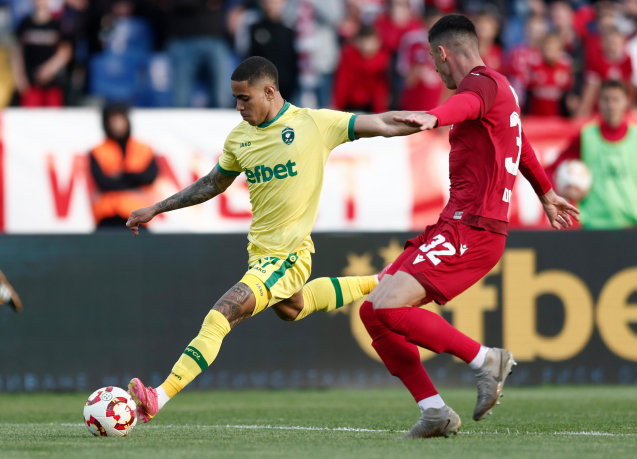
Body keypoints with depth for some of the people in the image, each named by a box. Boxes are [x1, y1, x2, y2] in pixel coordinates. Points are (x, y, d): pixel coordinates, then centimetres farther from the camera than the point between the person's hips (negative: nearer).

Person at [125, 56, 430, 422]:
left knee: (221, 315, -22)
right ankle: (376, 284, 52)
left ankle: (160, 397, -24)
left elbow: (382, 125, -13)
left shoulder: (314, 123, -13)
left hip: (288, 255, -9)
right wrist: (156, 209, 18)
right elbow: (212, 185, 20)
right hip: (260, 251, 9)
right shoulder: (239, 138, 4)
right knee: (290, 309, 35)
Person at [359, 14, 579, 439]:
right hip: (454, 225, 10)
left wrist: (434, 118, -59)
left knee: (389, 307, -23)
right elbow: (522, 146, 42)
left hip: (472, 230, -10)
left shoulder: (484, 82, -9)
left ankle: (485, 360, -10)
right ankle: (435, 413, 5)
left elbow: (467, 103, -36)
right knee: (372, 310, 3)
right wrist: (547, 194, 59)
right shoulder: (500, 87, 23)